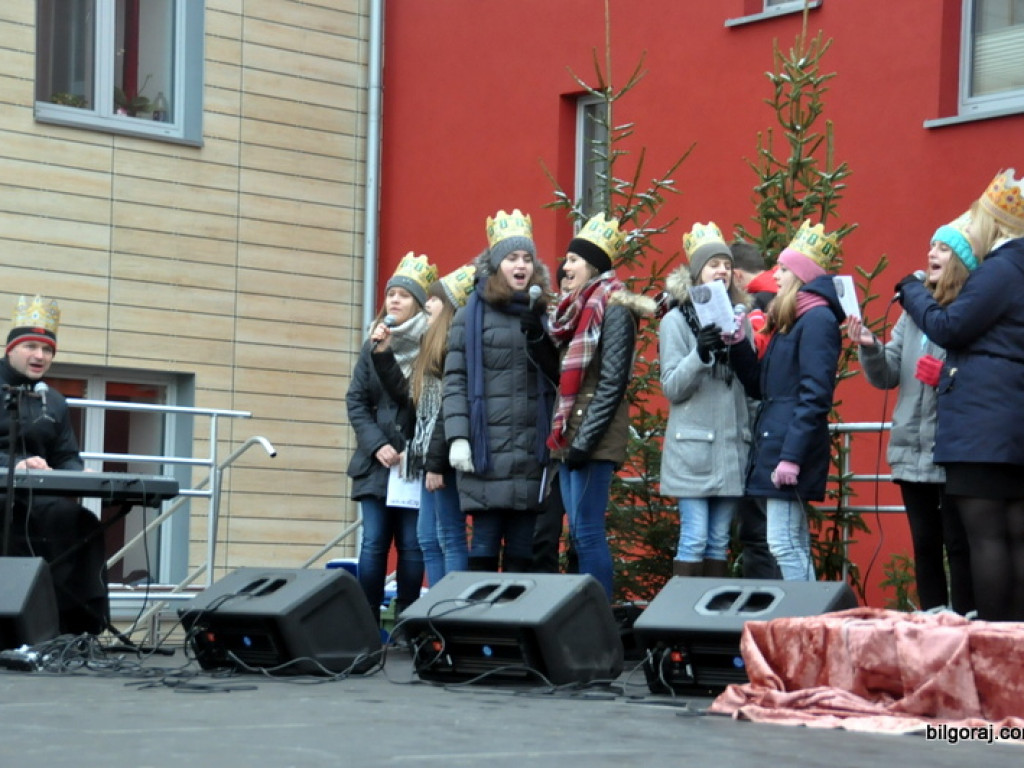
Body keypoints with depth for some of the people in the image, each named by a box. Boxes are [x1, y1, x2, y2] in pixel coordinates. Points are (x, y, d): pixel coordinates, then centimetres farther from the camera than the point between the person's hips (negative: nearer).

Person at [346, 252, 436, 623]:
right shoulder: (373, 346, 11)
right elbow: (356, 401, 8)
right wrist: (377, 445, -3)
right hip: (376, 463, 3)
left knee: (411, 546, 0)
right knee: (373, 544, 0)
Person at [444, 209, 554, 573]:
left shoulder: (544, 315, 12)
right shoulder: (472, 314, 3)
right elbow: (455, 380, -1)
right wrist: (458, 437, -8)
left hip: (532, 448, 3)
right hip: (488, 448, -3)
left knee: (522, 549, 4)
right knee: (485, 542, -2)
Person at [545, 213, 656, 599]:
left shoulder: (613, 309, -8)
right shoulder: (577, 308, 17)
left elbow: (612, 382, -15)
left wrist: (585, 440, -18)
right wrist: (563, 434, 11)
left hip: (594, 436, -9)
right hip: (569, 433, 9)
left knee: (587, 532, -10)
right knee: (580, 533, 10)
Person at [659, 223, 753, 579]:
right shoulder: (676, 321, 0)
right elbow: (672, 387, -9)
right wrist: (700, 354, -22)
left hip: (732, 446, 4)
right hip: (693, 447, -4)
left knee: (719, 542, 7)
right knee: (694, 539, -7)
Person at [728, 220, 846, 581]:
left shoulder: (817, 319, -10)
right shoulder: (788, 321, 20)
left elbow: (815, 395, -18)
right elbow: (760, 387, 21)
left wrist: (791, 456, -22)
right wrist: (737, 345, 9)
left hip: (792, 446, -10)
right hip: (772, 444, 10)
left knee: (783, 544, -12)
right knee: (795, 547, 9)